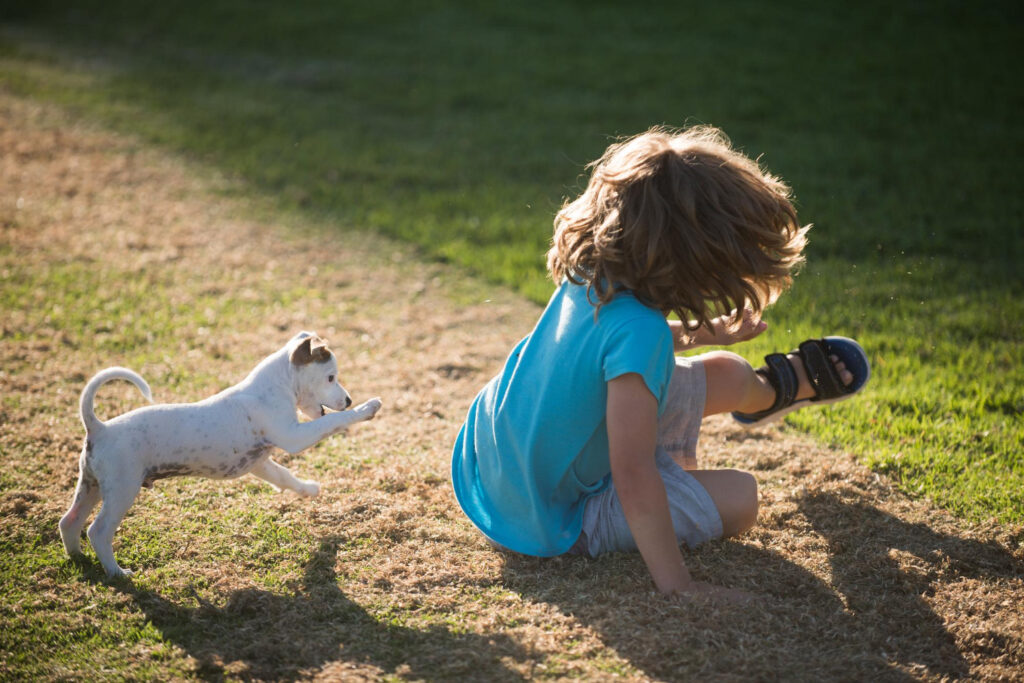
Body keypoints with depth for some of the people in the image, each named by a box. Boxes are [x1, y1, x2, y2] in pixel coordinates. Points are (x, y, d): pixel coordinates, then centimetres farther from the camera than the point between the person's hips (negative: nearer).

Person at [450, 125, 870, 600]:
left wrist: (699, 332, 29)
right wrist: (676, 584, -31)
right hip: (558, 522, -8)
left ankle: (777, 387, 50)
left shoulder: (587, 281, -9)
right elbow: (633, 476, -37)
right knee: (738, 496, -3)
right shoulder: (640, 332, -36)